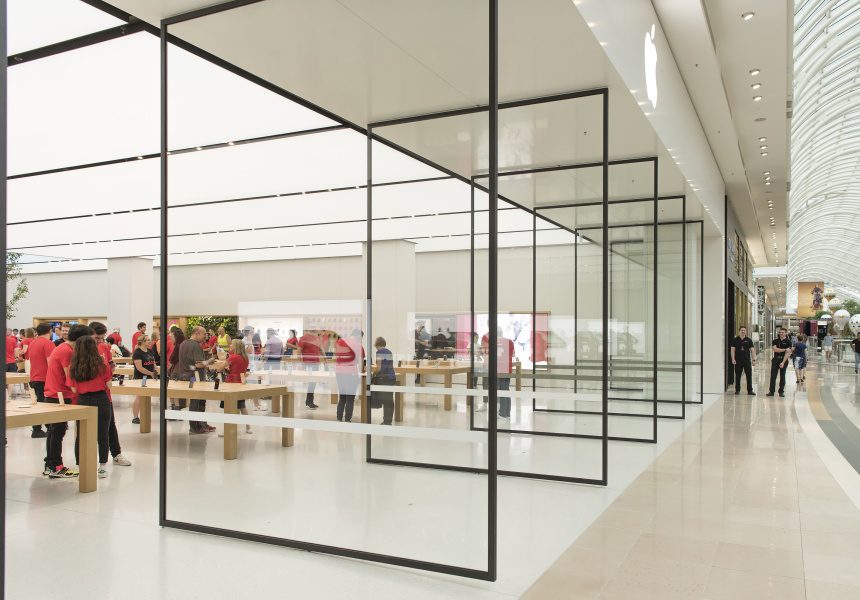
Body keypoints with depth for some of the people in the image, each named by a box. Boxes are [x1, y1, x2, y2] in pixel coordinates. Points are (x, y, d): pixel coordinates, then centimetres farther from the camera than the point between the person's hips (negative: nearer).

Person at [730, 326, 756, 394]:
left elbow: (752, 350, 5)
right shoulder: (735, 340, 3)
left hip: (747, 360, 1)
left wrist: (753, 359, -1)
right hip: (738, 361, -1)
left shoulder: (749, 340, 5)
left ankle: (750, 390, 9)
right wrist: (733, 359, -7)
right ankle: (737, 390, 13)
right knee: (738, 376, 4)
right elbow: (733, 350, 1)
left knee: (749, 375, 1)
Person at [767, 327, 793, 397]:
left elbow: (787, 353, -11)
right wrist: (784, 349, -14)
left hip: (784, 360, -3)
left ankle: (781, 391, 12)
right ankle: (771, 391, 3)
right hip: (775, 359, 3)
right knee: (773, 376, 0)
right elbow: (775, 349, -7)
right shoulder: (775, 341, 9)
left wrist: (783, 362, -19)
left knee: (782, 376, 3)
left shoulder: (788, 342, -2)